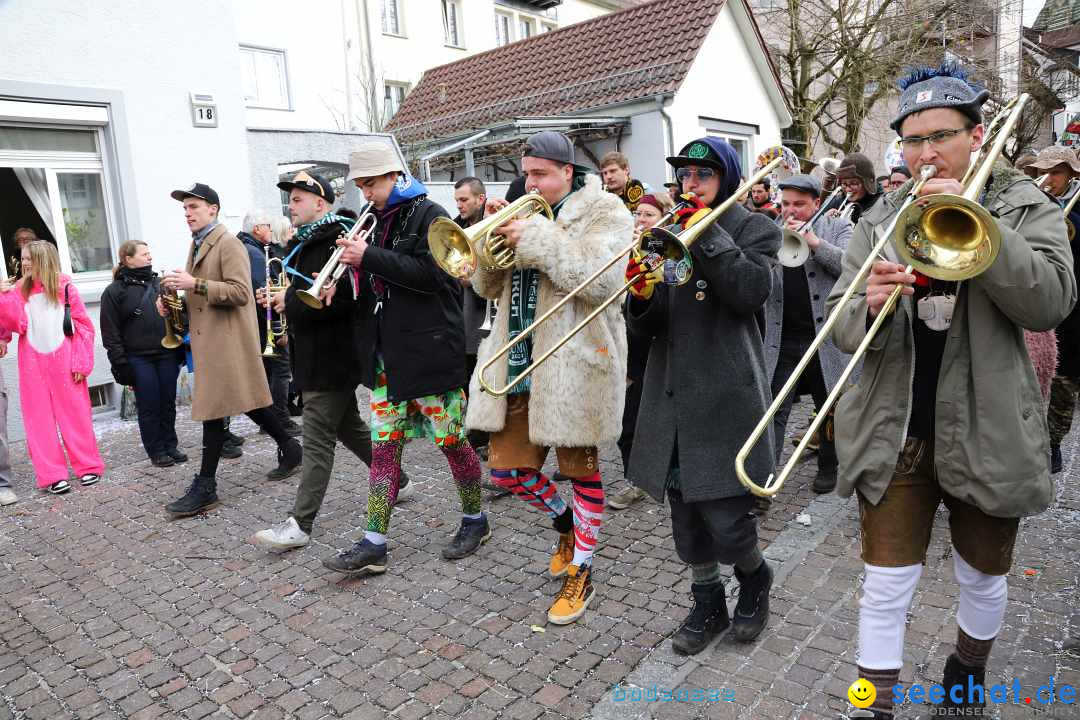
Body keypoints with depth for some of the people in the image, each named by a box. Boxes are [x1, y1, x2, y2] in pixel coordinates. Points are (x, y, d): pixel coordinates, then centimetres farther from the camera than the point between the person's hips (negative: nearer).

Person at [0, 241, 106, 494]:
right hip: (33, 364, 3)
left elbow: (83, 325, -2)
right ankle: (52, 475, 7)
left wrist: (80, 362, -7)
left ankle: (88, 466, 12)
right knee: (40, 418, 3)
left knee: (75, 414, 2)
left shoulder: (65, 287, 0)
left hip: (63, 362, -3)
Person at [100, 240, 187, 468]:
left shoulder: (160, 283, 13)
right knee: (149, 406, 2)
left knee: (168, 403, 8)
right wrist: (121, 364, -9)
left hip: (167, 355, 4)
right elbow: (110, 332, -3)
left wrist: (179, 350, 9)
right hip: (138, 359, -4)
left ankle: (170, 446, 21)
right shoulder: (114, 291, -1)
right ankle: (156, 451, 14)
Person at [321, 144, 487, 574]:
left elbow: (431, 273, -20)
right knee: (383, 446, 5)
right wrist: (353, 267, 2)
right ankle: (374, 544, 10)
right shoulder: (380, 220, 16)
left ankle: (475, 521, 24)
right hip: (386, 353, 7)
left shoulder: (429, 215, -6)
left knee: (450, 441, 4)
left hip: (428, 350, -7)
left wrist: (370, 257, -19)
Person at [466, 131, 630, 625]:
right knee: (506, 469, 8)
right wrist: (495, 236, -5)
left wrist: (536, 238, -21)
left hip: (573, 363, -6)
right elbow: (488, 287, 11)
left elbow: (598, 277, -21)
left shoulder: (602, 211, -4)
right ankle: (566, 521, 36)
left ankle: (581, 573, 24)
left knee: (581, 468, 7)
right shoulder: (524, 213, 13)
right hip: (518, 363, 6)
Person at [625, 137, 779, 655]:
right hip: (672, 392, 5)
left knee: (726, 519, -5)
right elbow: (650, 326, 10)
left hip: (725, 392, -5)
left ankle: (754, 578, 27)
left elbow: (752, 291, -17)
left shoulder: (753, 228, 3)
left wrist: (708, 233, -15)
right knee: (686, 514, 11)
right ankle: (707, 603, 31)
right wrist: (642, 294, -12)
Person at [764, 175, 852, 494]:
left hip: (826, 339, 0)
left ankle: (828, 468, 34)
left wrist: (816, 243, -20)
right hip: (782, 340, 1)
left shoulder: (837, 227, 5)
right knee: (772, 411, -7)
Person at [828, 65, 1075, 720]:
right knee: (886, 588, 1)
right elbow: (843, 327, -2)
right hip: (894, 432, 0)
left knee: (985, 579, 19)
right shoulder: (880, 221, 3)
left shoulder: (1025, 207, 0)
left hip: (987, 434, 0)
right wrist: (870, 305, -26)